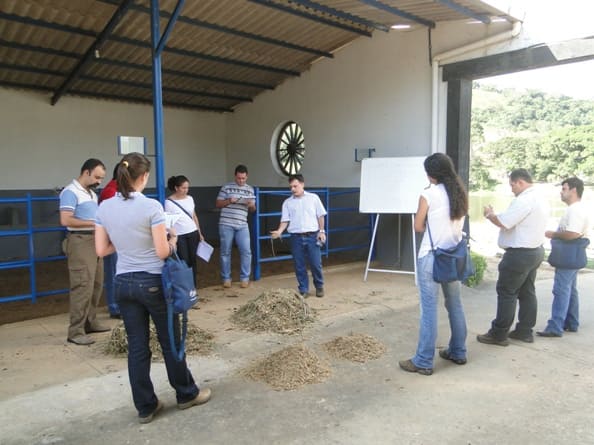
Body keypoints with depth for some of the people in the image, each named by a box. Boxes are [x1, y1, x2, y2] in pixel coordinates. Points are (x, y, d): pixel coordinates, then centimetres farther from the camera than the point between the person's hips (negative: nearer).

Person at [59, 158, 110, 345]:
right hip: (80, 242, -9)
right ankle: (75, 331, -2)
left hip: (95, 241, 9)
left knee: (96, 285, 12)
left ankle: (90, 322, 23)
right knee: (82, 286, -9)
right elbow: (65, 220, -20)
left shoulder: (92, 193, 18)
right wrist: (94, 223, -19)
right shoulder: (70, 192, -10)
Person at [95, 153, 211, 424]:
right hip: (153, 282, -5)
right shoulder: (151, 206, -17)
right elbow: (162, 252, -16)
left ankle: (145, 407, 23)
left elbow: (101, 250, 4)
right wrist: (172, 241, 4)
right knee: (170, 341, 12)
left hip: (123, 283, 5)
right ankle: (186, 394, 30)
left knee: (137, 346, 12)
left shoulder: (105, 208, 0)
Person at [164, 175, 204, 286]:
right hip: (179, 236, -4)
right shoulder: (169, 202, -9)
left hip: (193, 233, 5)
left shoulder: (190, 199, 7)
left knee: (193, 260, 6)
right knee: (184, 262, -3)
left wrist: (199, 233, 13)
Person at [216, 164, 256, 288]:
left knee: (246, 251, -2)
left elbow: (252, 209, 15)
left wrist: (251, 205, -9)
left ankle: (245, 278, 12)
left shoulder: (250, 189, 11)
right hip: (226, 224, -2)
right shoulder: (226, 187, 1)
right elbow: (218, 204, 4)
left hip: (242, 226, 2)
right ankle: (226, 278, 16)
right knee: (225, 252, 4)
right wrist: (228, 201, -14)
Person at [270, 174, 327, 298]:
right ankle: (303, 290, 17)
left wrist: (321, 231, -2)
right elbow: (285, 220, 4)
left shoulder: (313, 198, 4)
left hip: (312, 236, -2)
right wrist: (279, 231, -12)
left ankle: (319, 287, 22)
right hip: (296, 237, 2)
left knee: (315, 263, 0)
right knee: (299, 266, 5)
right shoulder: (287, 202, 7)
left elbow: (320, 216, 6)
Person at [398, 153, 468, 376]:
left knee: (429, 308, -3)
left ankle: (423, 362, 4)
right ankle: (458, 352, 30)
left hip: (431, 256, -7)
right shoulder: (461, 194, 7)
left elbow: (418, 227, -5)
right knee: (455, 305, 17)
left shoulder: (428, 194, -11)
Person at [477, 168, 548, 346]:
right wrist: (496, 215, 8)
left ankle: (498, 334, 3)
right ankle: (525, 331, 24)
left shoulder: (523, 200, -21)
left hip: (520, 254, -10)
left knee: (507, 293, -3)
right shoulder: (539, 199, 13)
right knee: (527, 292, 15)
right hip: (535, 251, 10)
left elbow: (503, 222, -23)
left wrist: (490, 214, -5)